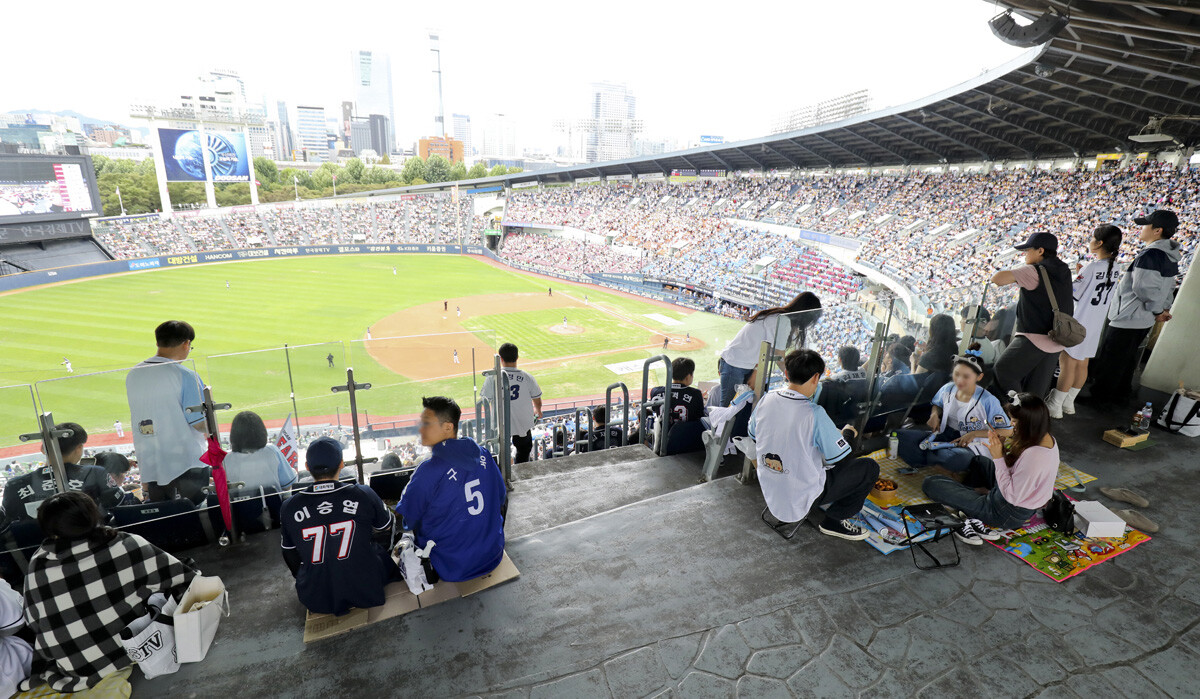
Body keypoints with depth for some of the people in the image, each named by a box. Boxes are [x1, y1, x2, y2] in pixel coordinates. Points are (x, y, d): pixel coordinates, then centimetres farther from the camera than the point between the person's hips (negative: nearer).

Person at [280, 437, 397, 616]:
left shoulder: (289, 508, -10)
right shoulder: (363, 494, -15)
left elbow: (290, 556, 6)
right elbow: (386, 526, 5)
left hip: (317, 601, 2)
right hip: (367, 593, -2)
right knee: (380, 549, 25)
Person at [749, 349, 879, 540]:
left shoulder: (766, 400, -9)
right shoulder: (814, 413, -26)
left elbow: (754, 437, 8)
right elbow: (841, 460, -15)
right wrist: (846, 433, 5)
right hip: (800, 500, -6)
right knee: (870, 467, 6)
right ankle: (834, 520, 10)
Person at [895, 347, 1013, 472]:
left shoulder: (988, 401, -15)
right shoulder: (947, 389, 0)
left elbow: (1008, 431, -9)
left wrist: (974, 433, -16)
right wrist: (935, 414, -1)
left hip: (972, 445, -3)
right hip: (945, 435, 4)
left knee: (957, 459, -44)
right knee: (900, 436, -21)